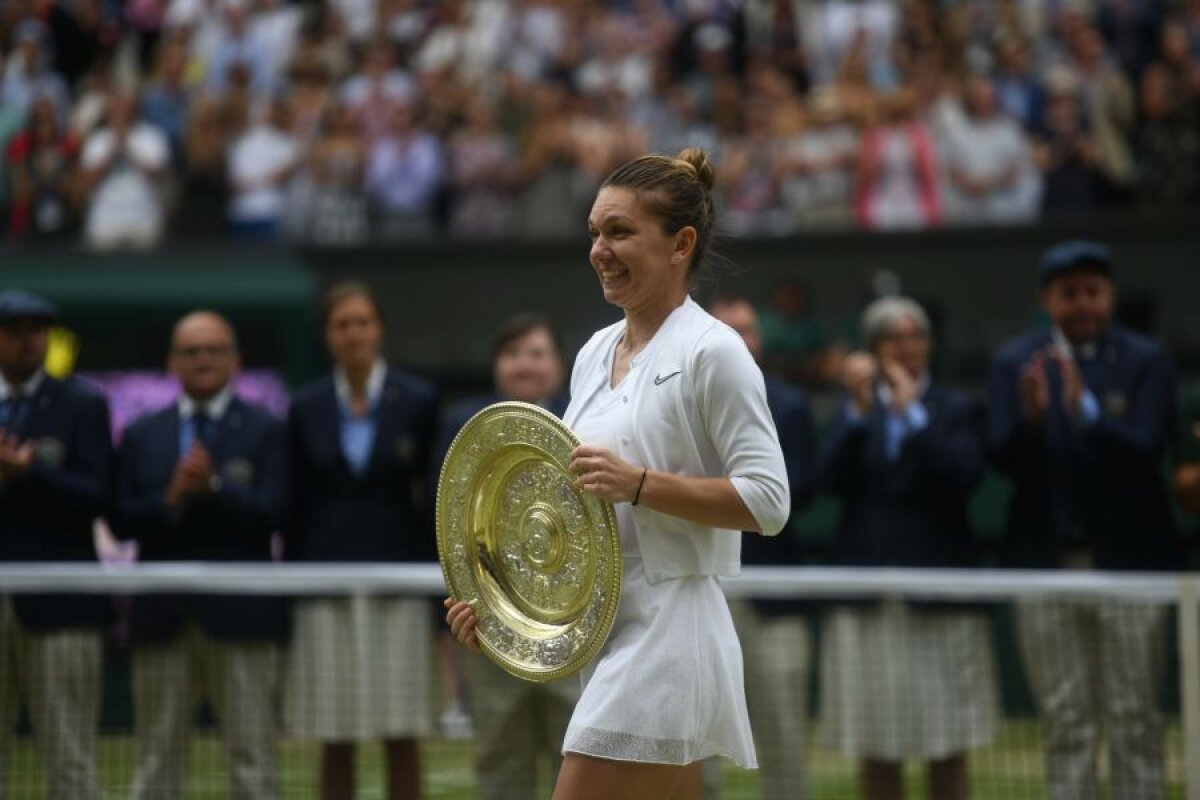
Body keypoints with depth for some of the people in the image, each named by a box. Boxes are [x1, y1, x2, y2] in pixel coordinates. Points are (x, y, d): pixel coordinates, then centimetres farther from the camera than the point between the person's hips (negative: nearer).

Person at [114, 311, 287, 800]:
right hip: (162, 616, 3)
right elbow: (122, 520, 4)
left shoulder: (265, 431, 4)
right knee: (157, 756, 4)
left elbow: (270, 514, -8)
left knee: (252, 758, -2)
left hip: (239, 615, -3)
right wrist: (170, 499, -13)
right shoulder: (142, 435, 13)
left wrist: (213, 487, -20)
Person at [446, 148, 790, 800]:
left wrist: (639, 483, -22)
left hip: (668, 625, -8)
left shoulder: (712, 352, -9)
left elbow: (767, 501, -15)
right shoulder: (596, 353, 14)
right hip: (605, 630, 9)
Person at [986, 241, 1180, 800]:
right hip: (1046, 563, 2)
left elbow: (1145, 452, -13)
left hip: (1127, 561, -1)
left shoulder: (1146, 361, 1)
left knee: (1134, 720, 0)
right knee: (1065, 722, 4)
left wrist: (1085, 409, -28)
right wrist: (1029, 415, -25)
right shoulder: (1016, 363, 6)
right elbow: (1004, 458, -5)